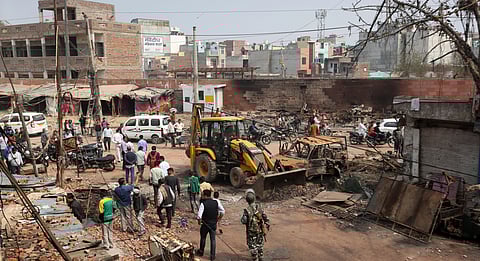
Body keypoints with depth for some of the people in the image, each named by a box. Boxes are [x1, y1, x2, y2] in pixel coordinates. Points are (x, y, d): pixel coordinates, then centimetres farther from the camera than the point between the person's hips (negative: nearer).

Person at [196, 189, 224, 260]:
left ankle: (201, 252, 38)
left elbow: (199, 215, -25)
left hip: (205, 224, -2)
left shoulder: (203, 204, -19)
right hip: (213, 224, 3)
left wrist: (199, 221, -5)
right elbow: (223, 210, 3)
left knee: (203, 238, 19)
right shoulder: (216, 203, -6)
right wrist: (218, 218, 13)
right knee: (213, 239, 12)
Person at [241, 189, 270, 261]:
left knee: (252, 246, 10)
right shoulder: (259, 207, -9)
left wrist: (242, 218, 3)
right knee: (259, 244, 22)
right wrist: (268, 225, 12)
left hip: (252, 231, -5)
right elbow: (265, 217, -2)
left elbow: (244, 221, -19)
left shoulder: (247, 210, -23)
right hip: (260, 230, 5)